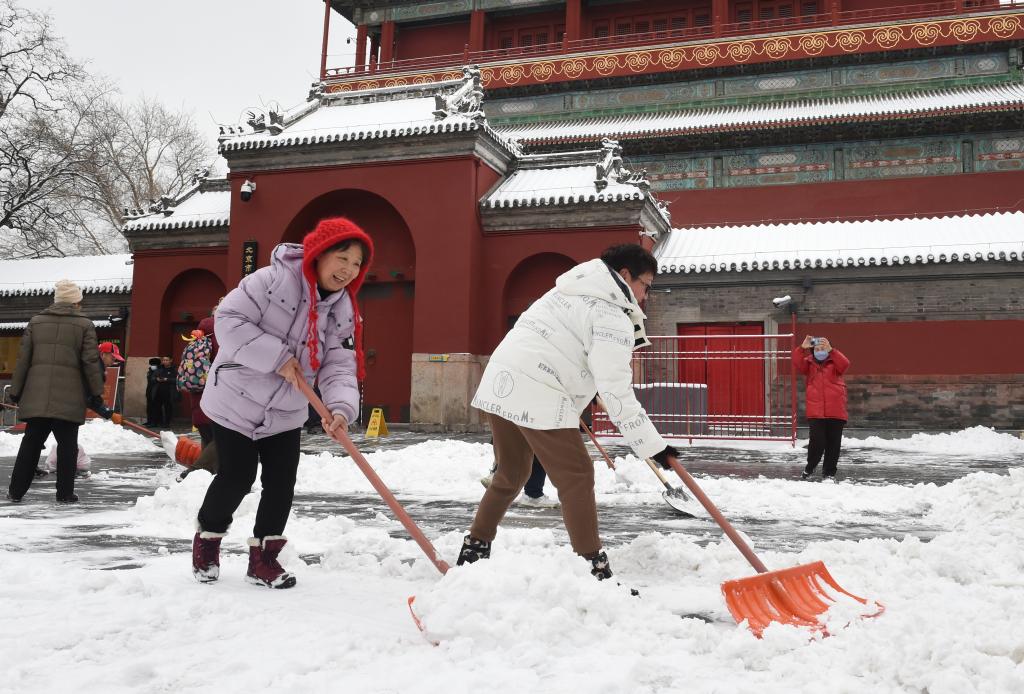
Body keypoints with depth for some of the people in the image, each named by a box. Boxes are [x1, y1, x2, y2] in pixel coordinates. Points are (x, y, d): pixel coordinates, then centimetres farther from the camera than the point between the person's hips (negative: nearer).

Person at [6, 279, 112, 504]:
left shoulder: (36, 321, 10)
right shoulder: (84, 325, 1)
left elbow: (23, 359, 8)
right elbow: (90, 363, -3)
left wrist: (16, 392, 14)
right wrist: (96, 396, 2)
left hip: (36, 396, 3)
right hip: (69, 398, -3)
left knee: (31, 442, 12)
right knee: (67, 445, 5)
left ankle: (16, 490, 16)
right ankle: (65, 493, 7)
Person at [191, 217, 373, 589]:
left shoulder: (344, 311, -4)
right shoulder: (273, 280, -21)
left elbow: (339, 365, -12)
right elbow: (229, 320, -24)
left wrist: (341, 408, -32)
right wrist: (277, 358, -29)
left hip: (285, 411, 5)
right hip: (237, 400, -5)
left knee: (282, 482, 2)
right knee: (237, 476, 0)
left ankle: (264, 557, 20)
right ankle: (207, 540, 28)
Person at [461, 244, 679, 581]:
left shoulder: (574, 291, 21)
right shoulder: (612, 318, -7)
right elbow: (615, 392, -13)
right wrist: (653, 445, -10)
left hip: (500, 383, 9)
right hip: (537, 397, -9)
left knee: (511, 473, 22)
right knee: (576, 476, -4)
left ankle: (473, 551, 31)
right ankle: (594, 569, -4)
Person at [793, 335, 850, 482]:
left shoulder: (834, 362, 5)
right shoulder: (809, 363, 8)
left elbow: (845, 364, -17)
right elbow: (798, 363, -12)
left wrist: (831, 350, -27)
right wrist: (802, 348, -25)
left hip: (836, 412, 1)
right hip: (815, 412, 0)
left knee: (833, 444, 5)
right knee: (817, 442, -8)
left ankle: (829, 472, 19)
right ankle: (809, 468, 15)